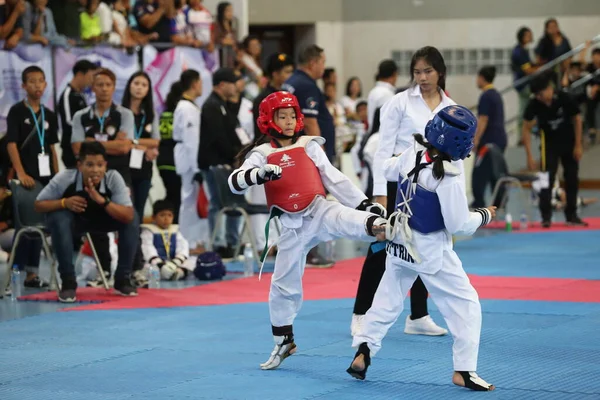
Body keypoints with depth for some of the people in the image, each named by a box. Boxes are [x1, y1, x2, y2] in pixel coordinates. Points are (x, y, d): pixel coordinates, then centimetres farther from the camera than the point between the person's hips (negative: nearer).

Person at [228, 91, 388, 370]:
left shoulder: (309, 146, 3)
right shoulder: (262, 154, 0)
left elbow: (335, 179, 6)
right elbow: (235, 182, -14)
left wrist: (364, 203, 1)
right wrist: (260, 173, -33)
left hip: (319, 211, -1)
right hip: (292, 225, 1)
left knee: (347, 219, -35)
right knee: (283, 284, 9)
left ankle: (379, 225, -66)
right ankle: (284, 342, 25)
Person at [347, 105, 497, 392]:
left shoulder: (412, 154, -5)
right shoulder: (449, 176, -25)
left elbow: (389, 170, 17)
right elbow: (458, 224, -19)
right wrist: (484, 216, -2)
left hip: (400, 243, 7)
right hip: (430, 250, -7)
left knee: (387, 299, 21)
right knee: (465, 305, 3)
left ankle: (362, 354, 20)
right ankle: (464, 370, 2)